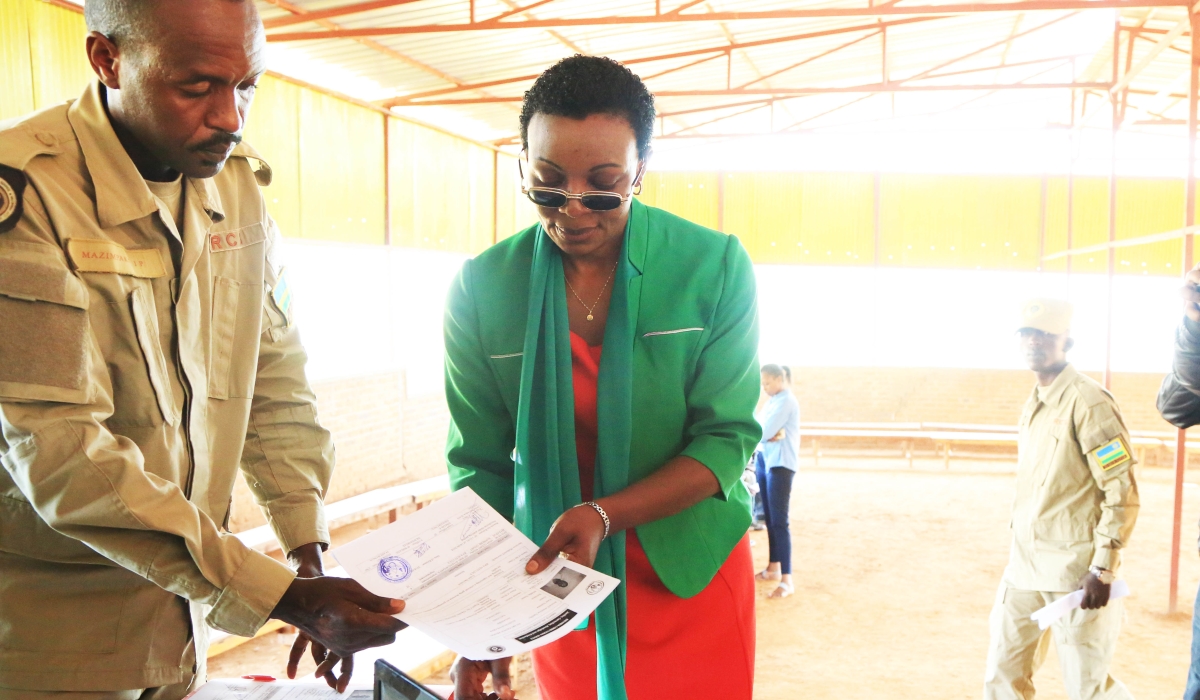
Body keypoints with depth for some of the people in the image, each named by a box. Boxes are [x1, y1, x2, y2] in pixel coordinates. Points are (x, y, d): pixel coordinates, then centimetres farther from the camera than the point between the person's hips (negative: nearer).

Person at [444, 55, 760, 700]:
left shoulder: (715, 267, -13)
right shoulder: (480, 288, -11)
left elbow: (726, 441, -13)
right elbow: (480, 463, -7)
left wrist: (603, 515, -27)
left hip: (692, 577, 0)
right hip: (555, 578, 1)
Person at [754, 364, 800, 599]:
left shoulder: (786, 401, -13)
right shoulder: (771, 401, 16)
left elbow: (764, 431, -19)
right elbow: (764, 431, 9)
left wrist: (767, 435, 0)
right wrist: (770, 436, -10)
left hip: (780, 463, -9)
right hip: (764, 460, 9)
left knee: (779, 520, -11)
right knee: (769, 518, 13)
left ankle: (786, 580, -10)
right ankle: (773, 568, 23)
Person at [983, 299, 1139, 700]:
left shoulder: (1088, 402, -14)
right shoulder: (1033, 404, 12)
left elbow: (1123, 492, -17)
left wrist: (1103, 570, -19)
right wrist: (1022, 553, 19)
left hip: (1076, 569, -8)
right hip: (1025, 564, 8)